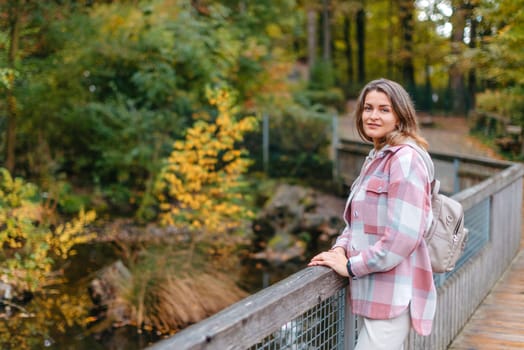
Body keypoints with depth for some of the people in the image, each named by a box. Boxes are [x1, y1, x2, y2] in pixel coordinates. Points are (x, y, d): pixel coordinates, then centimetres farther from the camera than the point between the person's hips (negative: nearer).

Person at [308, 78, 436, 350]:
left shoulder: (406, 158, -14)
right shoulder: (375, 159, 16)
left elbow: (402, 236, -22)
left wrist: (350, 266, -15)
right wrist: (340, 249, -1)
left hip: (393, 295, -9)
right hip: (376, 291, 9)